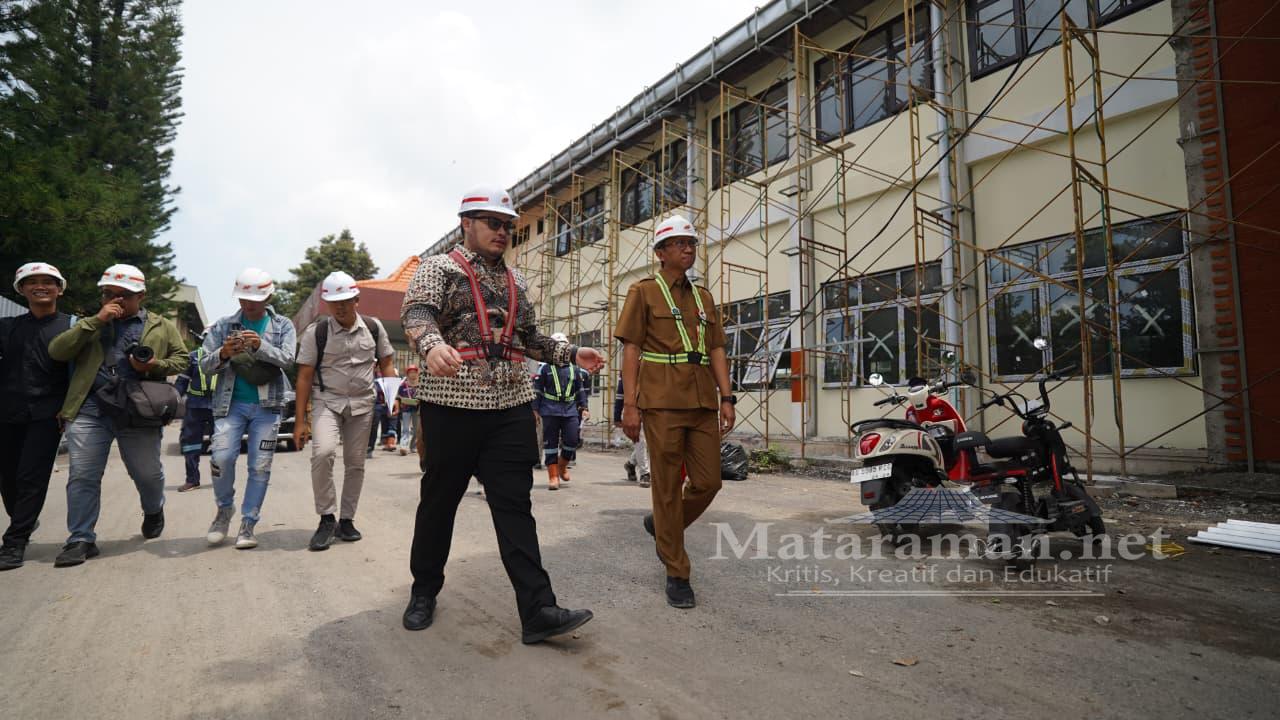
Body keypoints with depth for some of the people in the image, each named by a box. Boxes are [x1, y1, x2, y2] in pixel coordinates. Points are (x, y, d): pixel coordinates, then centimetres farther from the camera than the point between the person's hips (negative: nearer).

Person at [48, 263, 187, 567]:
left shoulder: (163, 327, 13)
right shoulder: (89, 324, 16)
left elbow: (181, 359, 9)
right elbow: (56, 351, 2)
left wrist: (154, 365, -11)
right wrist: (94, 321, -7)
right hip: (89, 408, 1)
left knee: (147, 473, 10)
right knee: (82, 476, -2)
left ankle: (153, 511, 39)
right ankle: (81, 540, 8)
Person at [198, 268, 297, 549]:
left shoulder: (283, 325, 6)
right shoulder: (223, 326, 8)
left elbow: (287, 359, -7)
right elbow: (205, 366, 6)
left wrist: (261, 346, -24)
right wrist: (222, 354, -16)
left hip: (267, 405, 0)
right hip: (231, 403, 1)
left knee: (260, 467, 0)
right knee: (221, 457, -12)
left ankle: (248, 523, 11)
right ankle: (224, 508, 15)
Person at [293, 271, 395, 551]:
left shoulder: (374, 327, 0)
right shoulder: (316, 332, -6)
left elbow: (386, 365, 9)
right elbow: (304, 376, -4)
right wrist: (300, 421, -6)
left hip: (362, 403, 2)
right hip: (327, 401, -2)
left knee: (355, 464, 7)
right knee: (323, 452, -23)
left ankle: (346, 520, 23)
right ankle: (327, 518, -6)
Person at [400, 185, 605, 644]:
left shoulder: (516, 282, 19)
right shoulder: (439, 268, 2)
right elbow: (416, 313, -17)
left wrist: (572, 354, 12)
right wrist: (432, 344, -39)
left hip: (512, 405, 4)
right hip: (453, 403, -3)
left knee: (514, 505, -1)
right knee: (439, 499, 10)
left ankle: (537, 611, -3)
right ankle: (424, 591, 31)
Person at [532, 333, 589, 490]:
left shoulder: (573, 369, 13)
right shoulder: (545, 368, 4)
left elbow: (580, 390, 20)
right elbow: (537, 390, 4)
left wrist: (583, 407, 14)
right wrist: (535, 409, -1)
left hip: (570, 411, 3)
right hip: (550, 411, -2)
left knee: (572, 441, -3)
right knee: (551, 443, 0)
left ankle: (562, 466, 25)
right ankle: (553, 476, 8)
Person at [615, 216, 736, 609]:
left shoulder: (704, 297, 18)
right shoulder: (643, 292, 3)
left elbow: (716, 350, 15)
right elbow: (631, 349, -2)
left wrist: (726, 397, 4)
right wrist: (630, 404, -10)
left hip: (703, 402, 5)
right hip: (662, 402, -5)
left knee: (708, 482, 3)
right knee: (668, 488, 0)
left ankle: (660, 525, 31)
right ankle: (677, 574, 14)